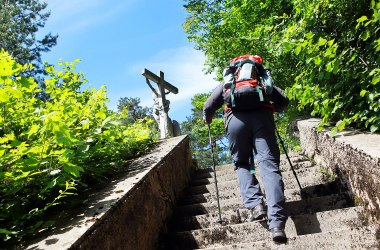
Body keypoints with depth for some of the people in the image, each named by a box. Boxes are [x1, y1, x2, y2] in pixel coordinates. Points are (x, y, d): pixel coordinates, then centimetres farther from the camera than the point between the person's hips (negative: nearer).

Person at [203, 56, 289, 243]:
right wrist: (272, 108, 43)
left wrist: (207, 120, 38)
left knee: (241, 164, 16)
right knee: (269, 166, -6)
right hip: (262, 117, 1)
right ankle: (277, 222, -20)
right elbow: (283, 101, 23)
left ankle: (255, 204, -4)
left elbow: (208, 106, 18)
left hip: (236, 118, 0)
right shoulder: (263, 77, 35)